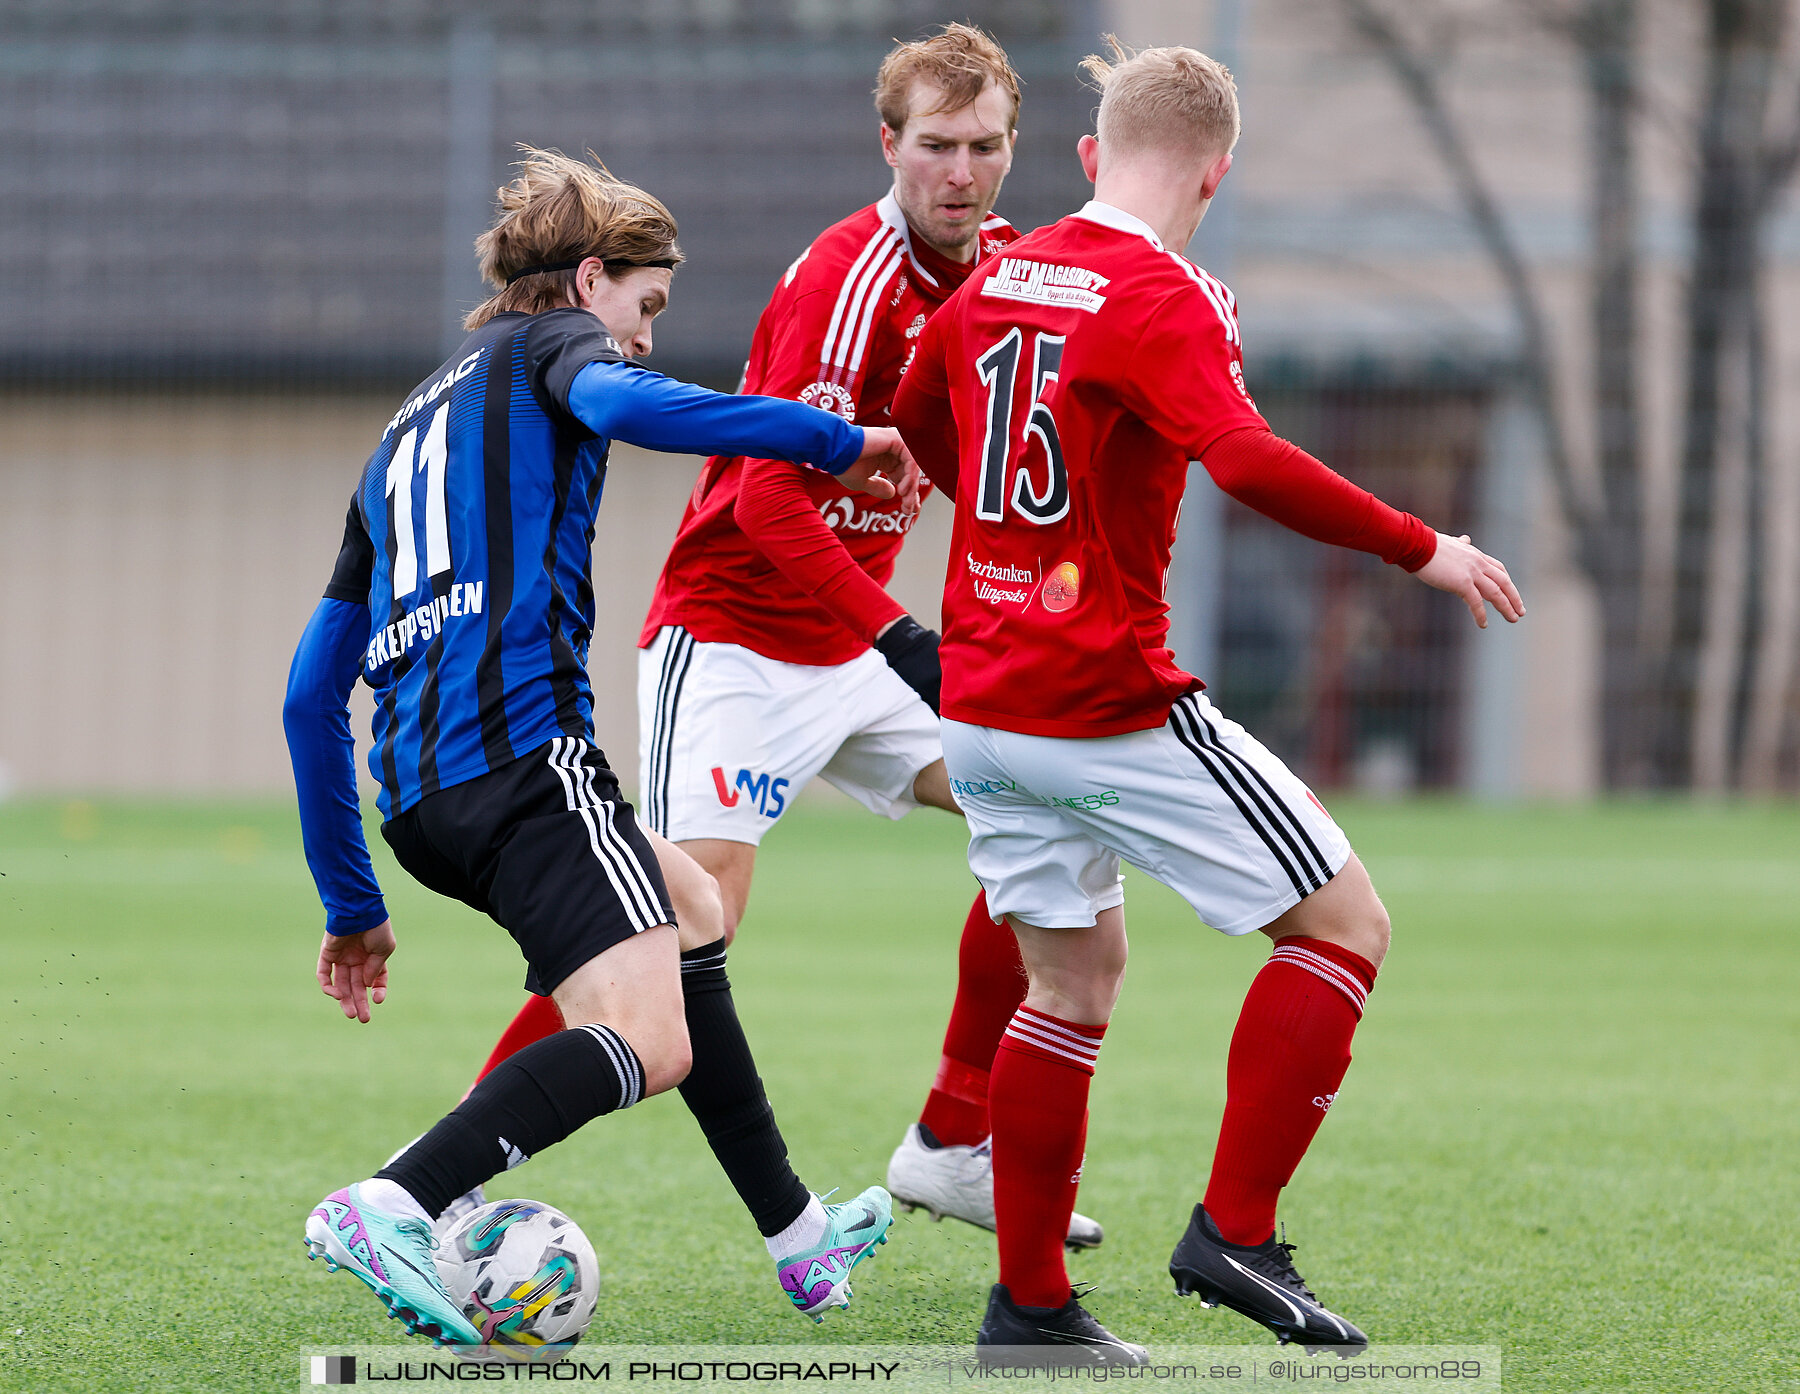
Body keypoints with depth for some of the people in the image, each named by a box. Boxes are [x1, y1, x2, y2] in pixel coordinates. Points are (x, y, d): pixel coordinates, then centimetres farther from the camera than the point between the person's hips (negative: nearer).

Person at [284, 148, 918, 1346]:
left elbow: (312, 695, 29)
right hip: (519, 741, -9)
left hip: (420, 794, 9)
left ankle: (795, 1233, 30)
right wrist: (839, 442, -10)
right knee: (649, 1046, -18)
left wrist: (351, 907, 31)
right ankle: (393, 1210, -33)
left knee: (692, 906, 29)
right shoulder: (548, 341, 12)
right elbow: (623, 403, -16)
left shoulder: (405, 440, 32)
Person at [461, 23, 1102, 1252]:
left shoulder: (1004, 267, 5)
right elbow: (772, 502, -27)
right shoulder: (849, 278, -21)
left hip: (855, 638, 8)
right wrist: (901, 640, -34)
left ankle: (952, 1148, 12)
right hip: (731, 634, -8)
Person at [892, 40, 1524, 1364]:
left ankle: (1029, 1301, 16)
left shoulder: (995, 282, 10)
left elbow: (922, 425, 29)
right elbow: (1249, 463, -30)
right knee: (1346, 922, 2)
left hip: (980, 705, 8)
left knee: (1077, 973, 18)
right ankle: (1236, 1232, -4)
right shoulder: (1160, 299, -14)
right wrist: (1422, 548, -20)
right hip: (1114, 703, -8)